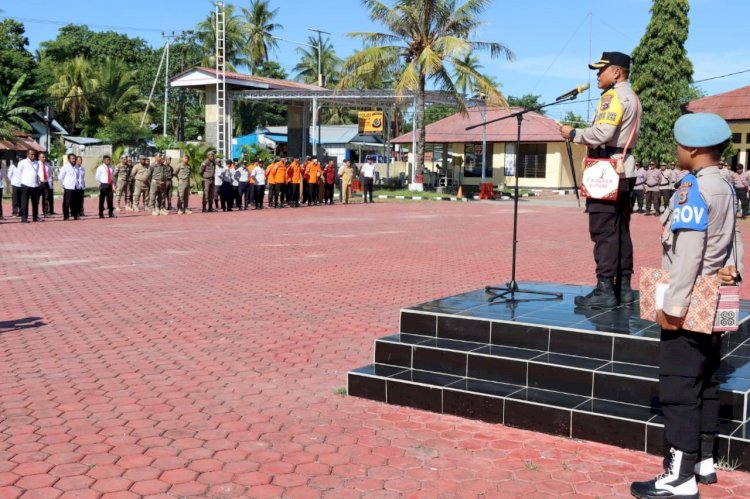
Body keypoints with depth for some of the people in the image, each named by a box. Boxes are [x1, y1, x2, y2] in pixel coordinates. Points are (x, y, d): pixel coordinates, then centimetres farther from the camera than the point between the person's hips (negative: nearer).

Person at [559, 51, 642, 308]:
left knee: (603, 231, -10)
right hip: (624, 169, 10)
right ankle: (623, 287, 14)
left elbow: (603, 133, -23)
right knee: (620, 230, 11)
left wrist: (573, 133, -10)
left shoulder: (613, 96, -11)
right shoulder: (632, 97, 20)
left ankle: (605, 290, -11)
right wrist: (587, 140, 13)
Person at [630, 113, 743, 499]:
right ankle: (704, 460, 29)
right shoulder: (725, 189, 11)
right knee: (705, 383, 17)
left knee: (678, 389, -4)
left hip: (689, 308, -10)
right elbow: (733, 237, 11)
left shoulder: (692, 190, -18)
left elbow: (687, 254, -23)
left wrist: (672, 306, -21)